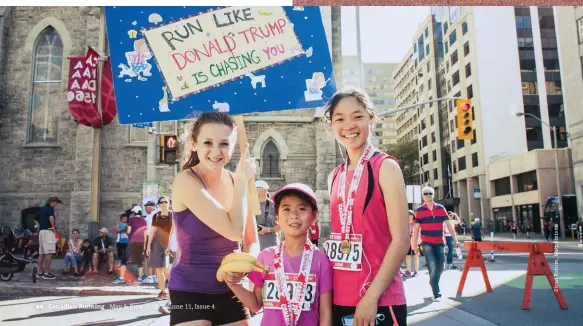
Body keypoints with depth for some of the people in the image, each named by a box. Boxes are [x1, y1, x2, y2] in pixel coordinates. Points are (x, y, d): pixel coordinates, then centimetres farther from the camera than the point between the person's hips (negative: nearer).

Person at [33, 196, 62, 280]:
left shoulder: (41, 209, 18)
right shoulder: (50, 208, -9)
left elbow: (35, 220, 26)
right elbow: (51, 217, -28)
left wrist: (40, 226, 16)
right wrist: (54, 227, -16)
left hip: (41, 231, 9)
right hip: (48, 231, -9)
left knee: (41, 253, 12)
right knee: (49, 253, -9)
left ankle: (40, 272, 17)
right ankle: (47, 273, -11)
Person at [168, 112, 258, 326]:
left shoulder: (238, 183, 1)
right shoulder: (186, 181, -16)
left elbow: (252, 242, 10)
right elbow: (234, 231, -24)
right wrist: (241, 182, -16)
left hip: (230, 291, 5)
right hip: (190, 292, -5)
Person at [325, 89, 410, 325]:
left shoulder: (385, 167, -9)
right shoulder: (334, 177, 7)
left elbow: (401, 240, -13)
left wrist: (372, 297, -15)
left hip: (379, 301, -5)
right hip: (339, 298, 5)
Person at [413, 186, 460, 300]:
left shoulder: (441, 208, 4)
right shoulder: (419, 210, -1)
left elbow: (448, 225, 3)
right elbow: (416, 229, 2)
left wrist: (455, 240, -4)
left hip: (439, 243, 3)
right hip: (426, 243, -3)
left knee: (440, 268, 10)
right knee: (433, 267, -12)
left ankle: (433, 284, 33)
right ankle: (436, 292, -7)